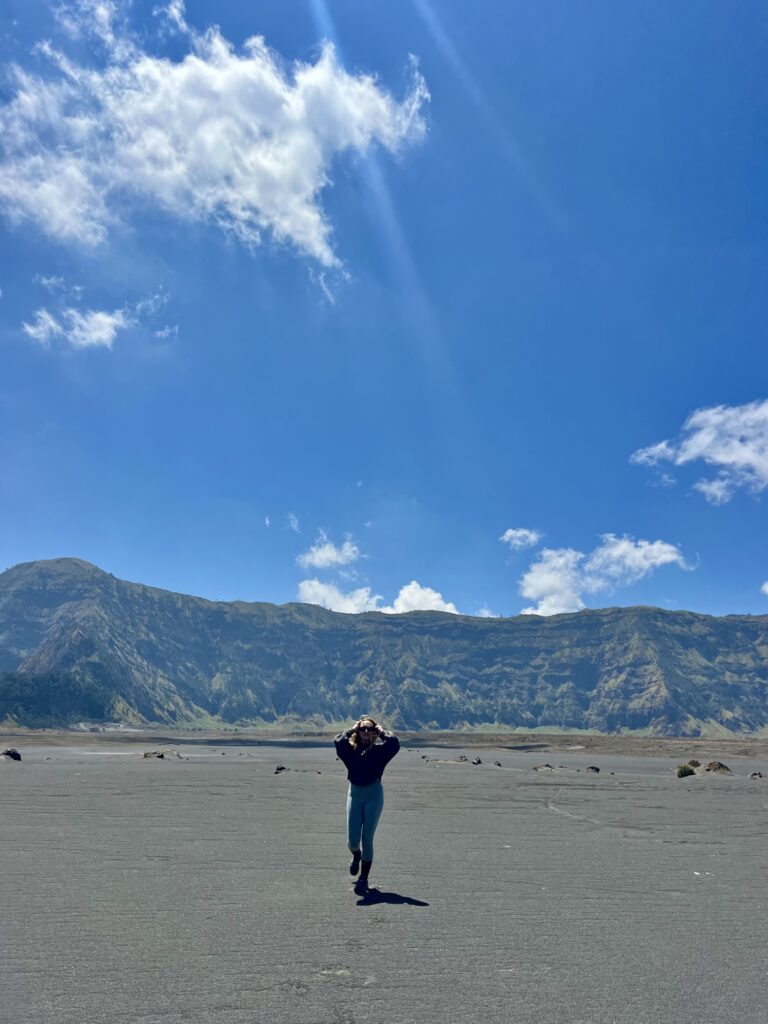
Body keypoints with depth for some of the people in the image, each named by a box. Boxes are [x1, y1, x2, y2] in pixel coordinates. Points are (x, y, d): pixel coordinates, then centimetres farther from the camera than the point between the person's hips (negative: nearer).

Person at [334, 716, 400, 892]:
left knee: (367, 838, 1)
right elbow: (338, 741, -15)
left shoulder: (379, 750, 2)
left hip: (374, 793, -1)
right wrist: (352, 729, -2)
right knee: (352, 840, -1)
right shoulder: (350, 749, 5)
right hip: (355, 793, 1)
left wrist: (380, 730, -2)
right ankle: (356, 855, 37)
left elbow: (394, 742, -16)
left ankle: (363, 879, 16)